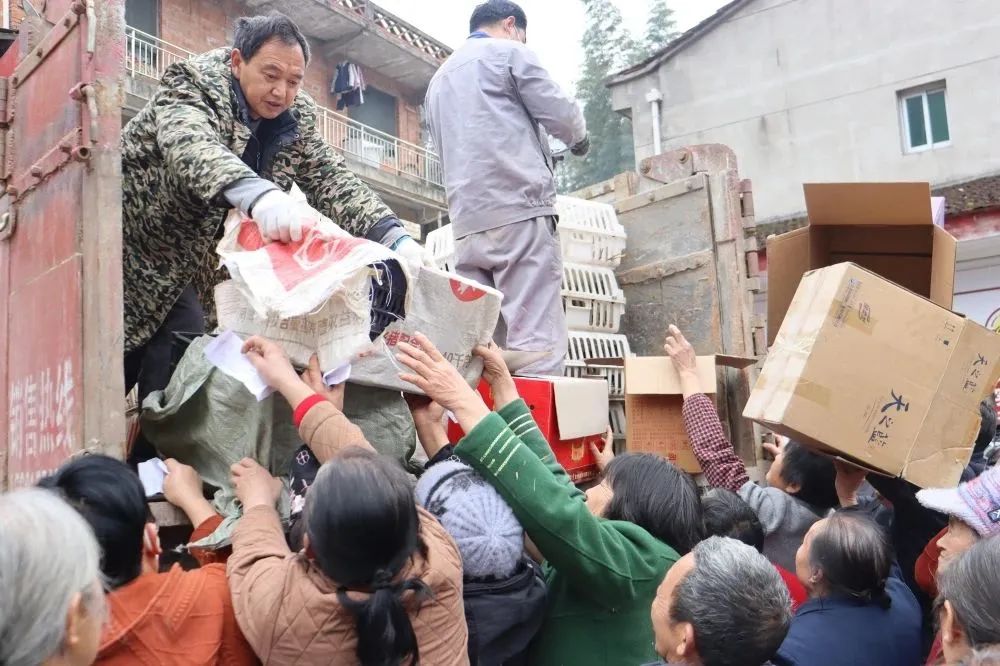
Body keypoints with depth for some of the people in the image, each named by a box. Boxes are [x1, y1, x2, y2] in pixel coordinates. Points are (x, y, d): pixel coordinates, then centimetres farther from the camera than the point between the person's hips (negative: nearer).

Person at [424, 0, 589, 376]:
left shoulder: (438, 79, 27)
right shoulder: (508, 52, 6)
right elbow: (561, 115, 3)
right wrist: (579, 138, 25)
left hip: (468, 222, 7)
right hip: (519, 210, -7)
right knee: (536, 341, -11)